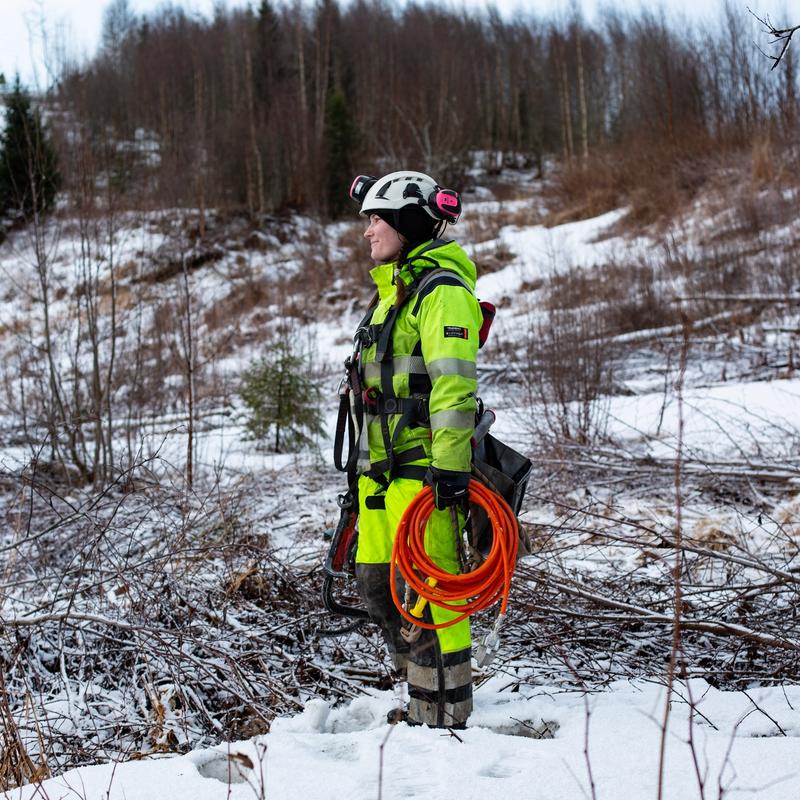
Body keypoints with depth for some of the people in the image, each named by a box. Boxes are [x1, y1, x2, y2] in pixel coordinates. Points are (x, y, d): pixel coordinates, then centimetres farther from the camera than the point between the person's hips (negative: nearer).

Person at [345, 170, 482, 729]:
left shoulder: (441, 289, -10)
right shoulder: (391, 289, 20)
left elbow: (453, 388, -19)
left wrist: (451, 468, -24)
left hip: (421, 466, -10)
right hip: (381, 466, 10)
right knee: (377, 586, 11)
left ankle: (447, 717, 5)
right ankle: (422, 704, 23)